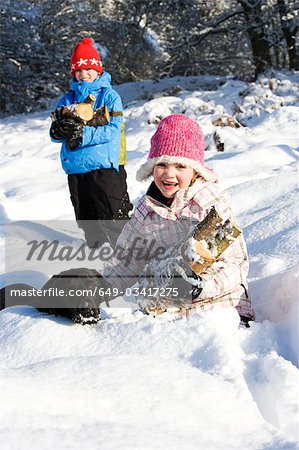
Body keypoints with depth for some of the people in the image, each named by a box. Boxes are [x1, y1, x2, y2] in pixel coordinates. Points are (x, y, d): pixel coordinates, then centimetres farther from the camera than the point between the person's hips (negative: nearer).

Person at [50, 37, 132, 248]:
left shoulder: (109, 96, -1)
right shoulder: (68, 99, 12)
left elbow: (113, 129, -13)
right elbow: (54, 134, 6)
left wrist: (82, 133, -23)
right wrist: (61, 129, -19)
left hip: (105, 167, -5)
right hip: (76, 168, 5)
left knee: (112, 218, -4)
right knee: (86, 219, 14)